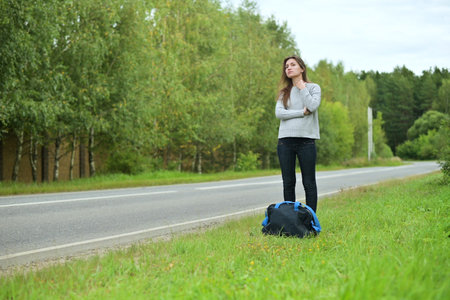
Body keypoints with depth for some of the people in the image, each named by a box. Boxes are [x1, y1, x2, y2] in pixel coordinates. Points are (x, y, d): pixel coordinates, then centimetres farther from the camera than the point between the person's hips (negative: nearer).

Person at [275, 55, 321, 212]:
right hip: (285, 140, 3)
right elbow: (279, 113, -2)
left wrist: (302, 87, 0)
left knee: (309, 183, 0)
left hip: (306, 139, -3)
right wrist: (302, 112, -8)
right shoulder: (284, 92, 15)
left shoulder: (313, 87, 8)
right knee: (288, 183, 5)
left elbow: (312, 106, -11)